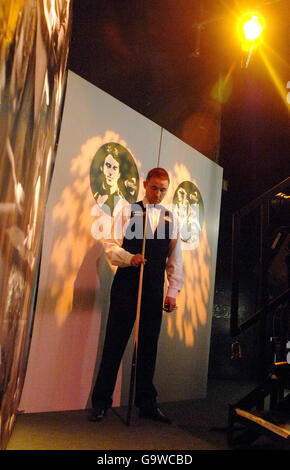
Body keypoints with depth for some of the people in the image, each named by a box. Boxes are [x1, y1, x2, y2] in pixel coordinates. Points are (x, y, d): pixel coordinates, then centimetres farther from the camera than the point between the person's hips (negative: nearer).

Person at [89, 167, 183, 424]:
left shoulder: (171, 219, 13)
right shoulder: (128, 210, 4)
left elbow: (175, 258, 13)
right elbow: (111, 245, -1)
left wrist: (173, 291, 6)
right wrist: (129, 258, -20)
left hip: (154, 288, 3)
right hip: (126, 283, -2)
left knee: (149, 345, 9)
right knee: (115, 343, 1)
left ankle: (147, 403, 22)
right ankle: (101, 402, 13)